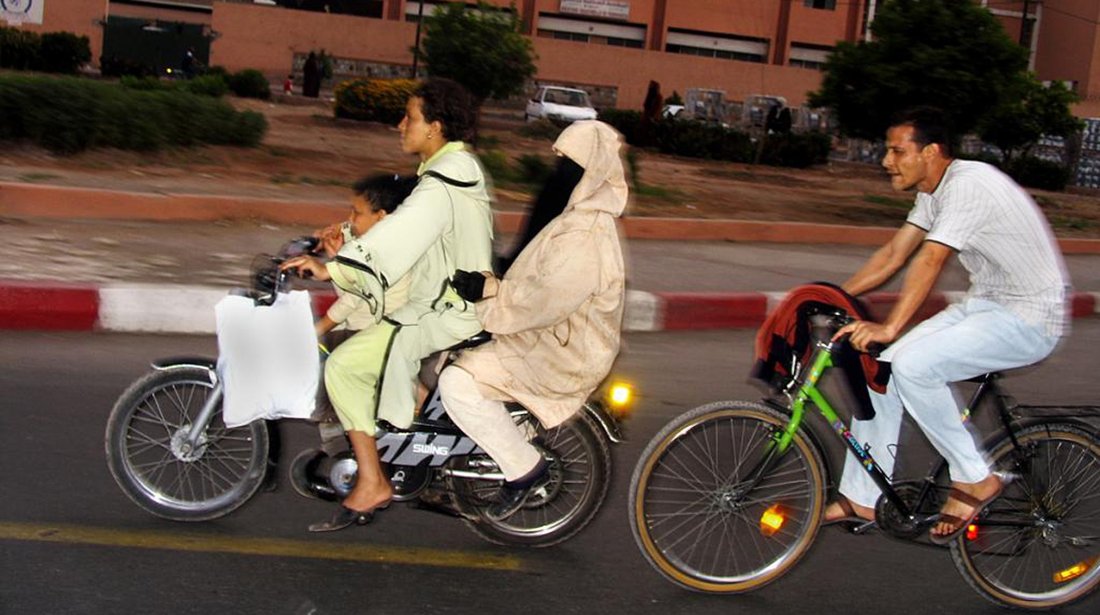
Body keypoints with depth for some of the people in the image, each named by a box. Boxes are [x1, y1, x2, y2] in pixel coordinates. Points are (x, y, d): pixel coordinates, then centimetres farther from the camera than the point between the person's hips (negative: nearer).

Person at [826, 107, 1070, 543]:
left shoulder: (968, 185, -23)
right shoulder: (934, 191, 7)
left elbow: (929, 262, -32)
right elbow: (893, 254, 8)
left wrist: (889, 328, -38)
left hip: (1029, 317, -10)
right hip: (984, 306, 10)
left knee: (913, 364, -27)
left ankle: (975, 479, -8)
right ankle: (862, 498, 8)